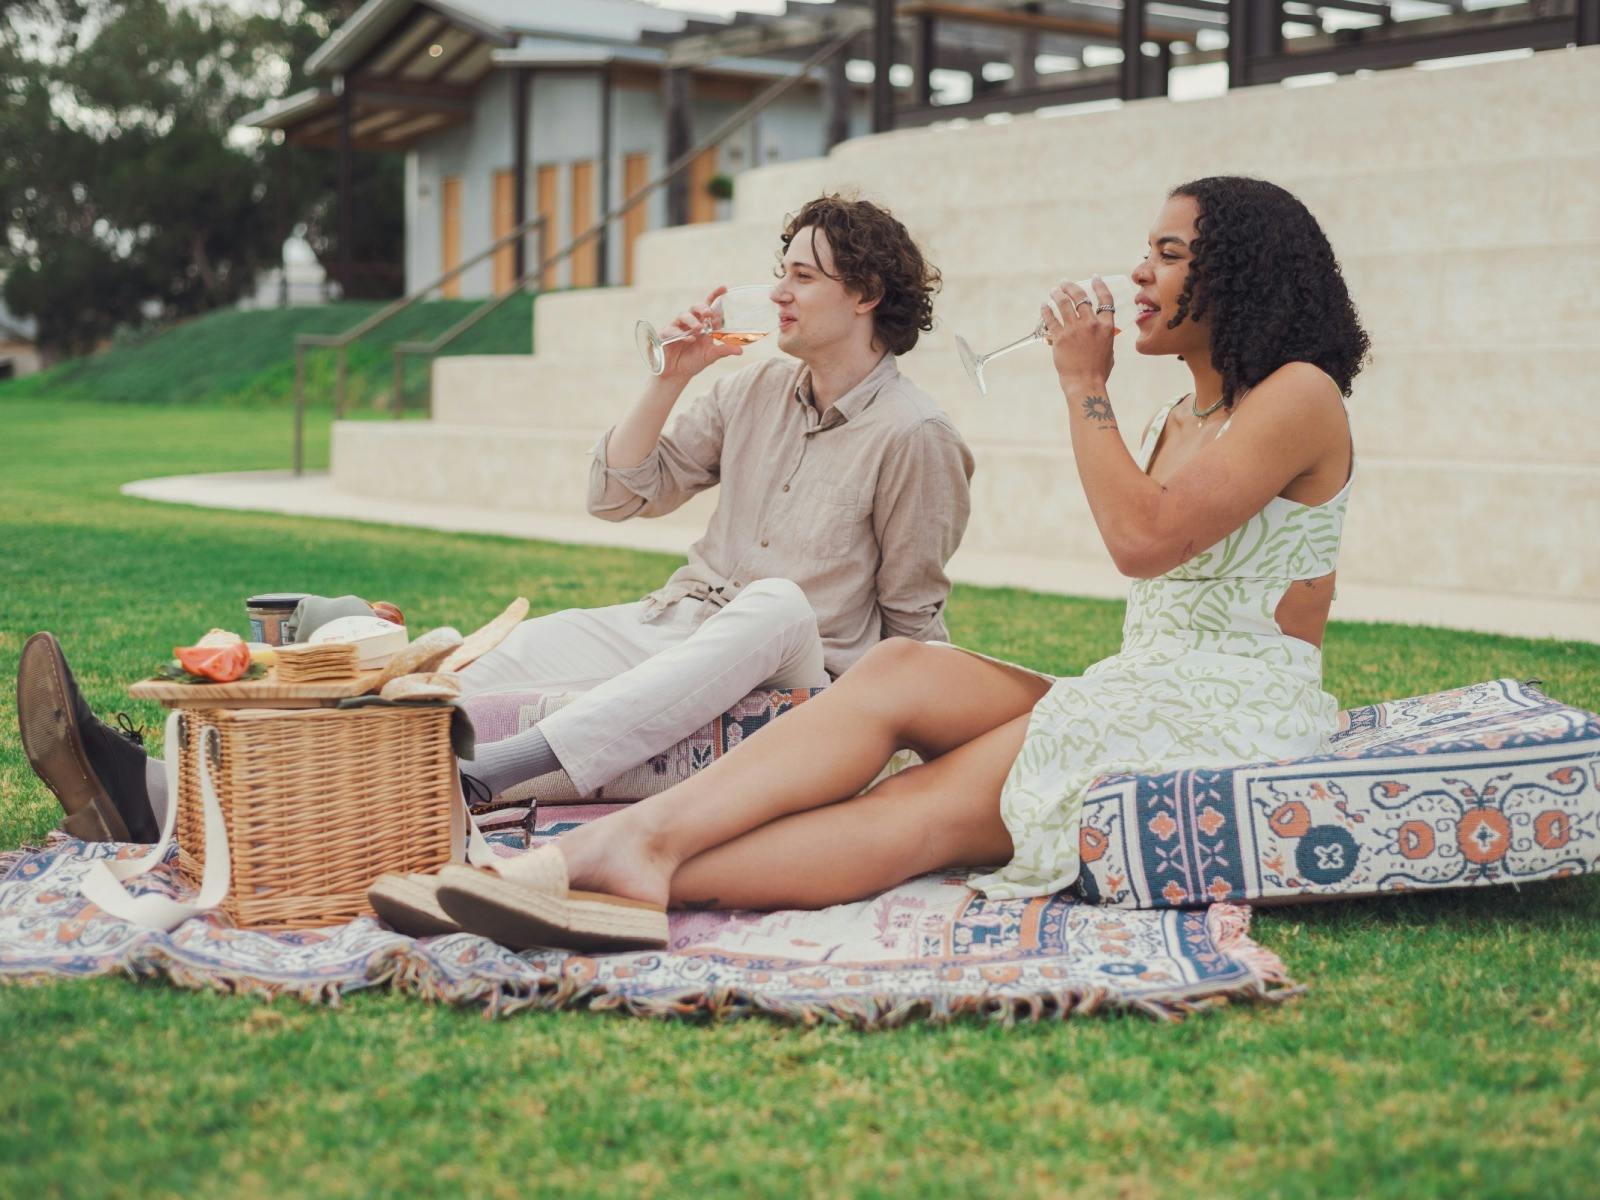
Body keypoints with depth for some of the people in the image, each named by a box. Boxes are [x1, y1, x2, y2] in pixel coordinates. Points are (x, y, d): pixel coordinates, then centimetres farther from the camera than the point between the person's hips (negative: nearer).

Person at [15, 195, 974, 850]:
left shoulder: (915, 437, -4)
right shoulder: (756, 392, 13)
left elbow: (913, 623, 1)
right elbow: (618, 495, 11)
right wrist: (671, 381, 1)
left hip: (801, 681, -5)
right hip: (671, 632, 5)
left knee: (779, 605, -39)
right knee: (503, 660, -18)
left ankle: (482, 781, -52)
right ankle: (162, 791, -33)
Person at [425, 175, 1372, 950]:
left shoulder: (1300, 395, -6)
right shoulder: (1182, 418, 22)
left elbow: (1143, 539, -18)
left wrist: (1084, 384, -9)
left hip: (1236, 714, -7)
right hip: (1142, 694, 7)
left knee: (927, 808, -25)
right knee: (902, 671, -18)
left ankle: (644, 882, -40)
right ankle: (633, 842, -34)